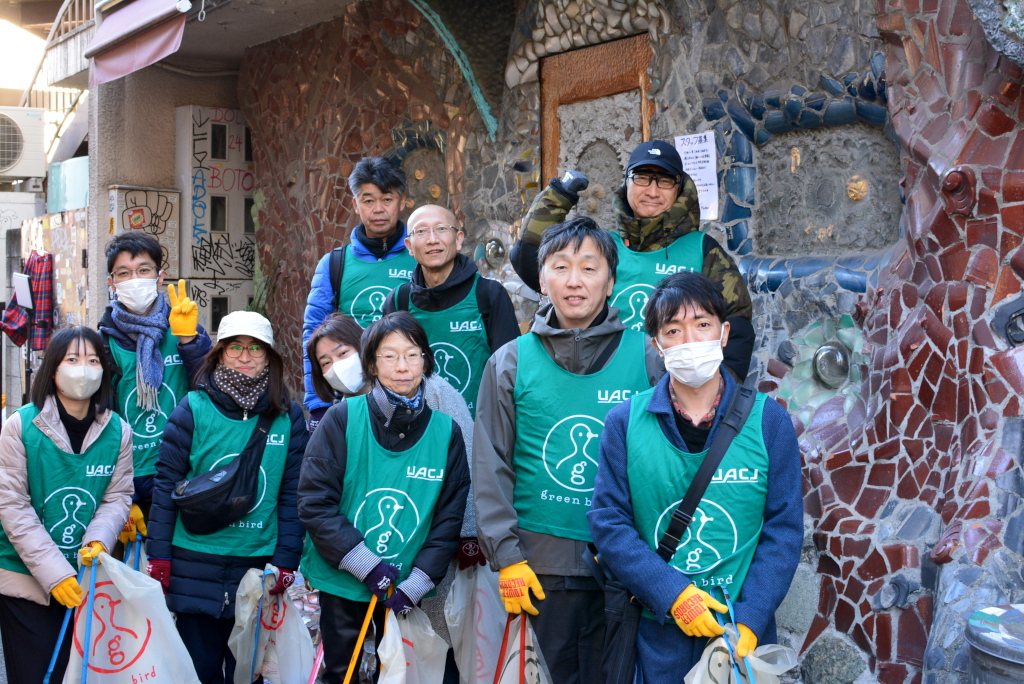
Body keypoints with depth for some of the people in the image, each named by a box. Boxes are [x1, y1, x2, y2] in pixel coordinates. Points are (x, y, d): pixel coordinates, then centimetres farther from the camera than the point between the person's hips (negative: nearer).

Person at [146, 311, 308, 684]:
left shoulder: (289, 417, 1)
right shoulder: (194, 409, -4)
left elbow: (292, 494, 3)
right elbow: (166, 485, -2)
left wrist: (286, 561, -2)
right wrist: (159, 556, -4)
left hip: (257, 562, 1)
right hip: (195, 564, -1)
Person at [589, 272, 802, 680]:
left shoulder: (769, 420, -2)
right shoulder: (625, 422, -2)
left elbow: (784, 528, -4)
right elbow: (608, 522, -5)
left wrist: (748, 623, -13)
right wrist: (673, 595, -15)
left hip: (744, 636, 0)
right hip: (656, 632, 0)